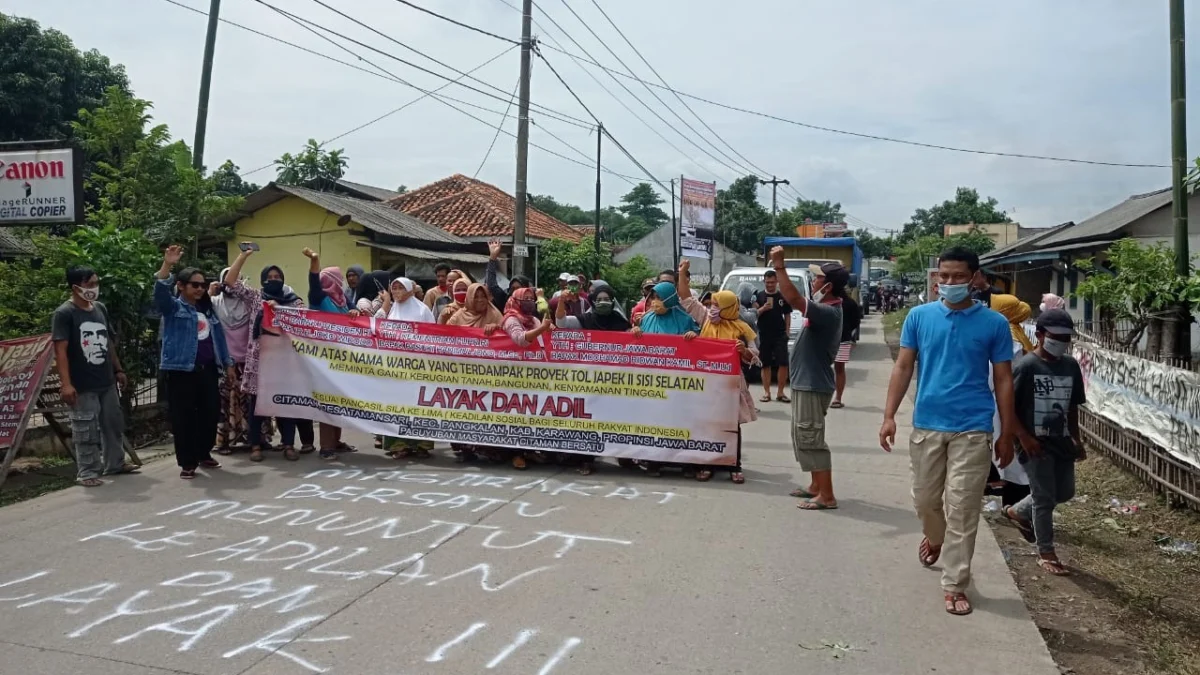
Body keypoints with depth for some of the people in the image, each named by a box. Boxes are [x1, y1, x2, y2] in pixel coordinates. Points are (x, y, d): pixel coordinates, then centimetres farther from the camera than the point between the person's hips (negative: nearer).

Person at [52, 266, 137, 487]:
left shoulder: (101, 309, 9)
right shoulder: (64, 313, -12)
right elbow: (60, 350, -16)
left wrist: (118, 370, 17)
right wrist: (66, 384, -22)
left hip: (107, 381, 7)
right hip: (82, 385, -7)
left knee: (114, 424, 16)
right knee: (85, 431, 1)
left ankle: (115, 463, 30)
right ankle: (87, 472, 12)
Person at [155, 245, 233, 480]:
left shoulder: (207, 309, 17)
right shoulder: (173, 307, 0)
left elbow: (218, 337, 20)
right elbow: (160, 291, -21)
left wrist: (227, 362, 17)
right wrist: (167, 265, -35)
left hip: (208, 369, 6)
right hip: (182, 370, -5)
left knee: (211, 413, 9)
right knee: (184, 417, -2)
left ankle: (204, 455, 26)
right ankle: (187, 463, 6)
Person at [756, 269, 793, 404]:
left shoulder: (783, 296, 7)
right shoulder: (759, 296, 5)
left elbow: (787, 315, 11)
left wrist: (787, 331, 3)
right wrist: (762, 309, -17)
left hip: (780, 335, 0)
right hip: (764, 335, 0)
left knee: (783, 363, -5)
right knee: (766, 364, 6)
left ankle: (780, 392, 3)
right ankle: (766, 392, 12)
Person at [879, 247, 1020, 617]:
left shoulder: (994, 323, -3)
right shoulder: (919, 316, 1)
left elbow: (1003, 380, 2)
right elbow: (903, 368, 4)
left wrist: (1006, 434, 1)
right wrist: (889, 416, -3)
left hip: (972, 429, -2)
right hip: (926, 425, 2)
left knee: (963, 509, 0)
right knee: (925, 499, 16)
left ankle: (954, 586, 11)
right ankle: (935, 538, 48)